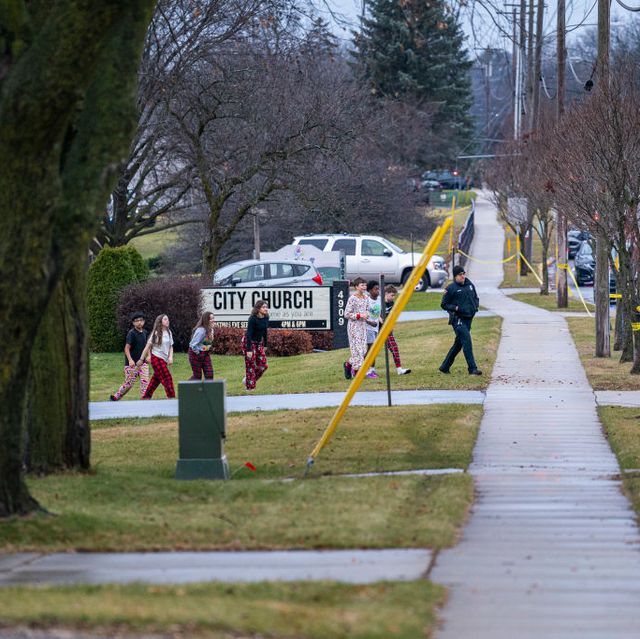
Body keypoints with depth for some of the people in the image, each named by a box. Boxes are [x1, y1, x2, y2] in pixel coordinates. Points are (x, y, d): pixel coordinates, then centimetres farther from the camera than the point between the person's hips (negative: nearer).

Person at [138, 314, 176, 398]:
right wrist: (141, 359, -5)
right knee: (167, 378, -11)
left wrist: (170, 357, -4)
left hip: (164, 360, 6)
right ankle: (171, 399, -11)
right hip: (157, 359, -6)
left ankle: (145, 398, 16)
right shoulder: (156, 333, -6)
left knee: (155, 381, 9)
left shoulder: (169, 332, 11)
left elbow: (171, 347, 14)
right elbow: (148, 347, -5)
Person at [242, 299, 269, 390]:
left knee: (262, 365, 2)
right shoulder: (253, 319, -23)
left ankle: (247, 379, 23)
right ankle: (250, 387, 4)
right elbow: (249, 334, -25)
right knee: (250, 365, -5)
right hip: (249, 342, -7)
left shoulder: (266, 318, -3)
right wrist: (249, 350, -28)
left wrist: (265, 345, 16)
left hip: (259, 343, 7)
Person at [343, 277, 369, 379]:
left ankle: (348, 364, 23)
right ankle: (356, 370, 0)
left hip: (363, 326, 7)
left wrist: (366, 315, -3)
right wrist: (359, 315, -19)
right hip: (354, 326, -7)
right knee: (357, 347, -8)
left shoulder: (366, 298, 9)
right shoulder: (352, 298, -12)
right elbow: (347, 314, -13)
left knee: (363, 349, 4)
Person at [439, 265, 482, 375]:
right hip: (457, 319, -7)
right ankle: (472, 368, -19)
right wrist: (456, 308, -16)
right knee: (467, 341, -17)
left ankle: (445, 367, 24)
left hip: (468, 318, 7)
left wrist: (476, 306, 3)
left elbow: (475, 298, 24)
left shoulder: (470, 285, 10)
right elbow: (444, 304, -1)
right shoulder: (451, 288, -6)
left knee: (458, 344, 12)